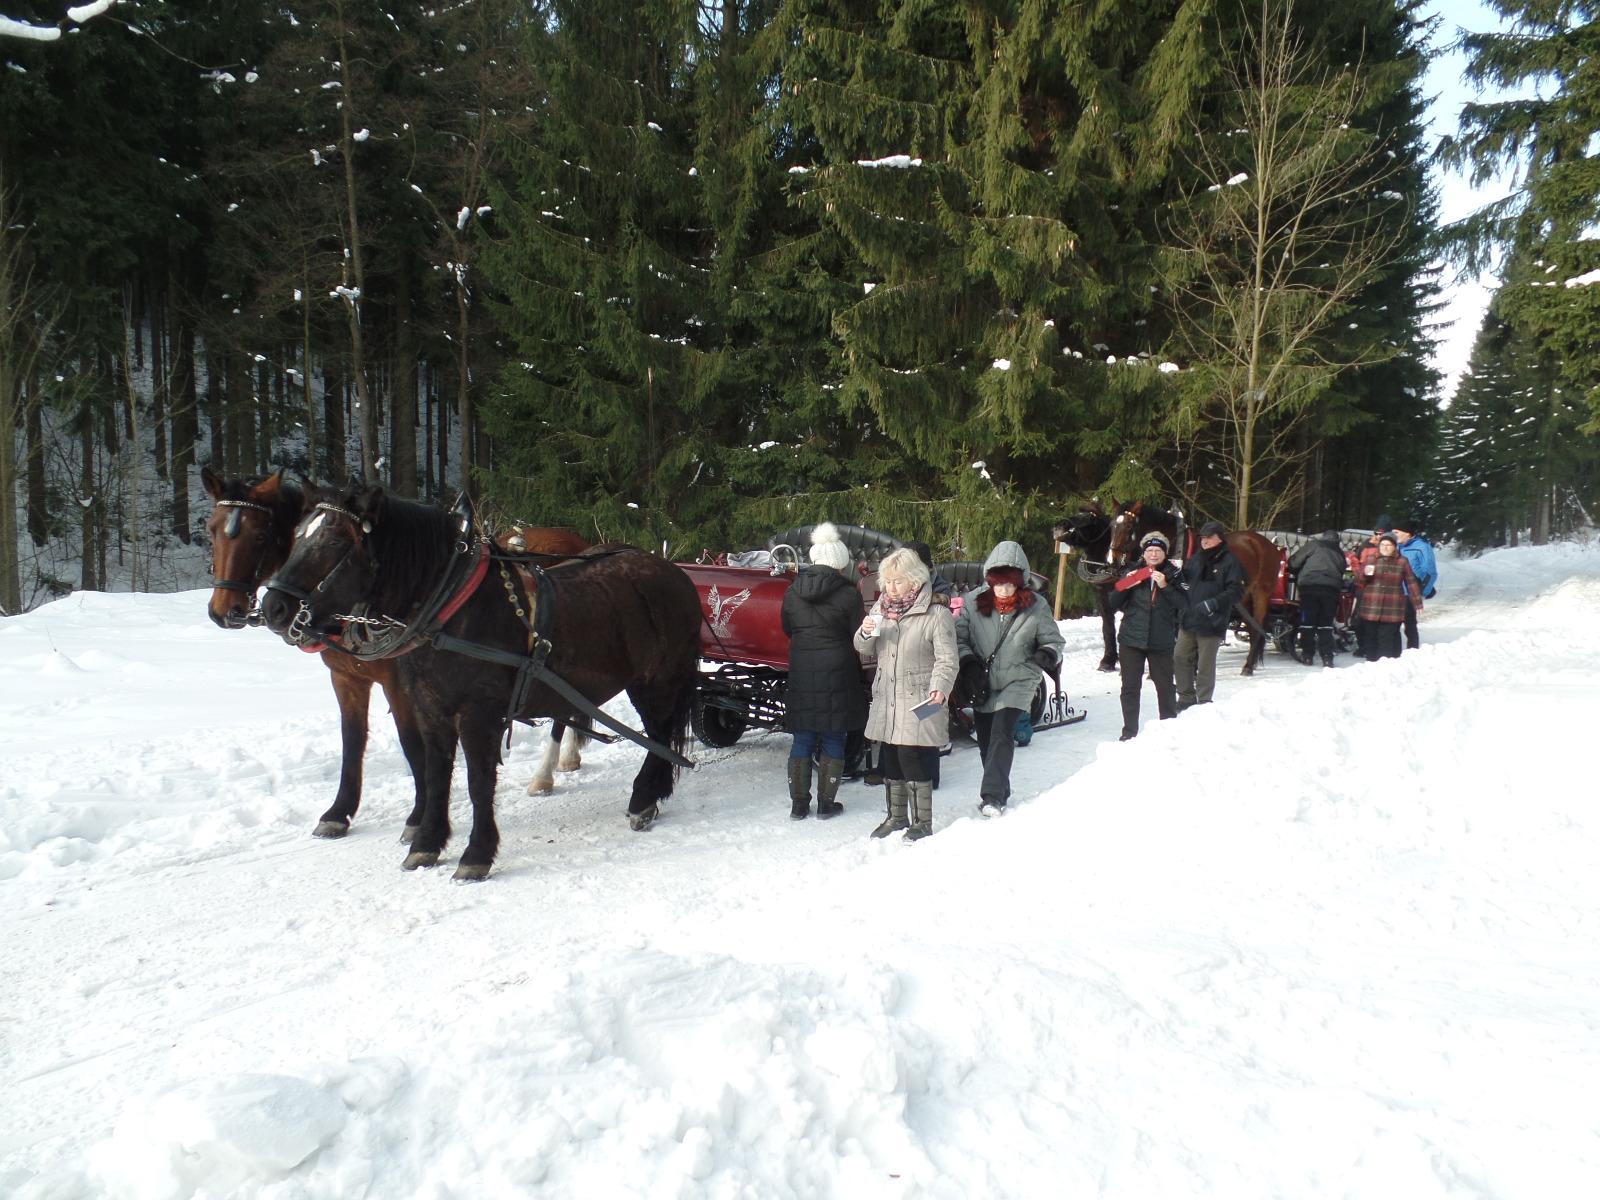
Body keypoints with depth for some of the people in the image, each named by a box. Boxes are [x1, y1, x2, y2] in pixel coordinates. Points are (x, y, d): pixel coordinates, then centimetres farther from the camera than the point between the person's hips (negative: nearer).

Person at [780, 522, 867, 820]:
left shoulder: (792, 591, 3)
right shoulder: (848, 593, -11)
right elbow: (858, 636, -6)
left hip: (801, 673, 4)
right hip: (837, 673, -4)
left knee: (802, 739, 12)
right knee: (833, 740, 8)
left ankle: (799, 804, 16)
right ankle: (826, 804, 12)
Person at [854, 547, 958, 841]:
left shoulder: (936, 615, -10)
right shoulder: (880, 610, 9)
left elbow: (946, 660, -12)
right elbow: (864, 651, 15)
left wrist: (940, 687, -29)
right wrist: (865, 634, -7)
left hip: (918, 704, -6)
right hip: (886, 701, 6)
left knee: (914, 763, -4)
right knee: (890, 763, 14)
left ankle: (921, 822, 10)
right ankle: (896, 816, 29)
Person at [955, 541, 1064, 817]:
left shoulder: (1035, 607, -6)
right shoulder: (974, 603, -4)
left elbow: (1053, 640, 2)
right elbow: (958, 637, 2)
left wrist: (1048, 654, -20)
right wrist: (968, 662, -14)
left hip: (1017, 682, -3)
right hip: (982, 685, 3)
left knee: (1002, 735, -18)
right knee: (986, 740, 10)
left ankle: (993, 796, -18)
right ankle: (999, 792, 27)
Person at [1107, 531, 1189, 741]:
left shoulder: (1173, 575, 4)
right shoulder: (1132, 572, 6)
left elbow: (1184, 604, -7)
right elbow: (1114, 603, 4)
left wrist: (1165, 586, -19)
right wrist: (1125, 585, -13)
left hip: (1162, 642, -1)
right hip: (1131, 639, 1)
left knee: (1165, 686, 6)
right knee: (1130, 687, 3)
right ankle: (1129, 732, 10)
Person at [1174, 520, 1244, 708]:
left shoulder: (1230, 561, -7)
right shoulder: (1195, 559, 12)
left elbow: (1237, 591, -13)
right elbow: (1184, 578, 26)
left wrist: (1213, 603, -23)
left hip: (1212, 622, -6)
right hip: (1188, 620, 7)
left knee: (1205, 665, 1)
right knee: (1180, 657, 11)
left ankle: (1204, 703, 14)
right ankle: (1186, 698, 25)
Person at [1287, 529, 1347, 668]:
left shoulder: (1314, 545, 9)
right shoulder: (1340, 553, 23)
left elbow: (1294, 562, 6)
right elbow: (1342, 573, 20)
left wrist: (1296, 575, 24)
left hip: (1310, 585, -3)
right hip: (1331, 589, 3)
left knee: (1307, 621, 3)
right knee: (1326, 624, 7)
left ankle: (1307, 655, 5)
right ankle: (1327, 657, 0)